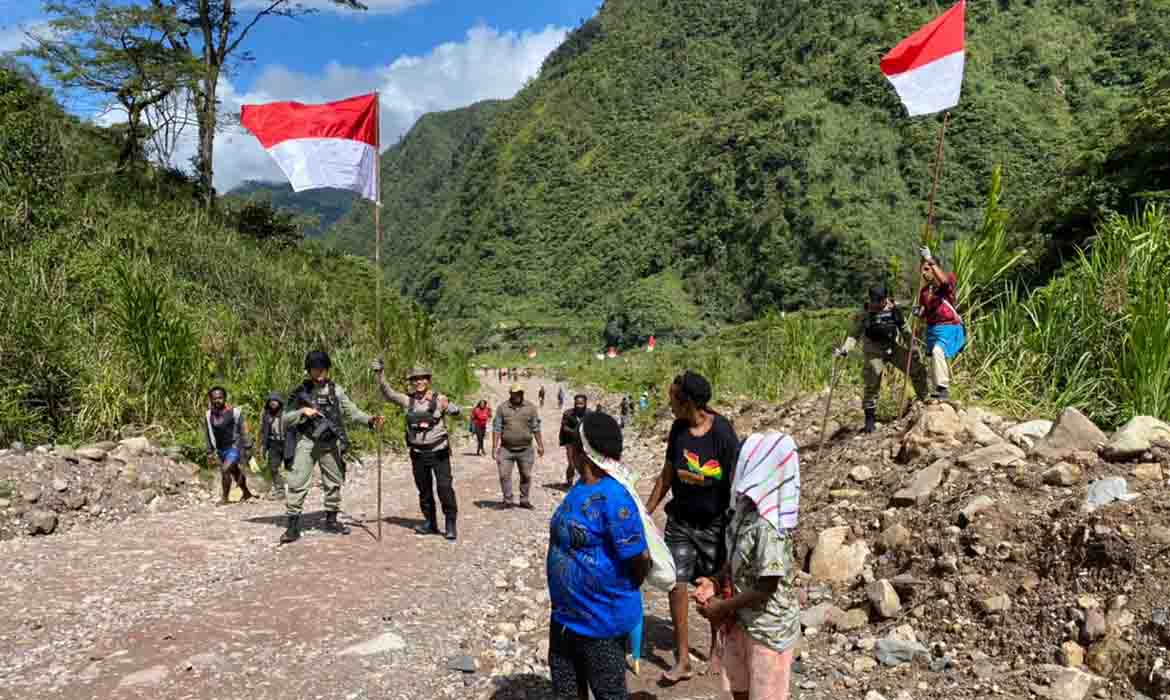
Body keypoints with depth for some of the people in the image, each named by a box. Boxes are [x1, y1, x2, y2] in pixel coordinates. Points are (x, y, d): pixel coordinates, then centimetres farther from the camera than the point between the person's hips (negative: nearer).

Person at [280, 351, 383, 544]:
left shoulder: (336, 390, 5)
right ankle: (293, 526, -3)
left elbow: (352, 411, 2)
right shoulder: (300, 392, 1)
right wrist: (303, 412, -16)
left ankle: (331, 520, 27)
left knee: (334, 482, 11)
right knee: (297, 483, -9)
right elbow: (286, 419, 2)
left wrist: (370, 420, -14)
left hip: (330, 443, 2)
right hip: (307, 442, -2)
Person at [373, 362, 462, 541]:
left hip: (439, 452, -4)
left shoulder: (439, 399, -4)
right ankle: (430, 523, 25)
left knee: (445, 488, -7)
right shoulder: (408, 401, 5)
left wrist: (453, 410, -40)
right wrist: (380, 374, -13)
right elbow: (388, 393, -1)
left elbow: (453, 409, -16)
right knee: (424, 490, 12)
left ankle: (450, 525, 3)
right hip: (418, 454, 4)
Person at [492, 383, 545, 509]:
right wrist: (494, 446, -6)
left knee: (526, 476, 8)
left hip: (525, 449, 1)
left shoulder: (530, 407, 3)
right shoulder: (502, 408, 0)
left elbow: (536, 428, 6)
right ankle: (508, 500, 7)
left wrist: (540, 445, 5)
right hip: (506, 449, -1)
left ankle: (524, 500, 21)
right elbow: (497, 428, -1)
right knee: (504, 475, -4)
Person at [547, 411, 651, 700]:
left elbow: (640, 560, -24)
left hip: (602, 620, -8)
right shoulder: (580, 487, 0)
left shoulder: (612, 499, -27)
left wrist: (623, 591, -4)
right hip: (565, 615, 8)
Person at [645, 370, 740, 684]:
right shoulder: (678, 429, -4)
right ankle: (683, 659, 10)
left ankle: (716, 649, 33)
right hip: (679, 522, 4)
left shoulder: (723, 433, -19)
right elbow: (667, 475, 7)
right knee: (676, 584, 0)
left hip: (714, 525, -4)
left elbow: (736, 484, -14)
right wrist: (646, 512, 10)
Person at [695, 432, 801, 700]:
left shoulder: (768, 527, -28)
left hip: (768, 626, -8)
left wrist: (722, 607, -17)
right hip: (742, 619, 8)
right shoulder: (746, 511, -2)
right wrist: (715, 584, -2)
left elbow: (766, 588, -25)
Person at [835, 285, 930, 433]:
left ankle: (924, 400, 24)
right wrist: (844, 350, -27)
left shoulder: (894, 309, -6)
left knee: (918, 370, 2)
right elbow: (854, 335, -12)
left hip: (893, 348, 3)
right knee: (872, 385, -9)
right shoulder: (865, 315, -14)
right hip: (875, 352, -3)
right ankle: (870, 418, 4)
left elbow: (904, 328, 8)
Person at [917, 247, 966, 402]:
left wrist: (930, 260, -32)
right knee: (934, 358, 13)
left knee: (938, 351, -30)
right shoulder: (925, 289, 11)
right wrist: (919, 312, -5)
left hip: (948, 327, -7)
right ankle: (936, 394, 26)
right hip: (932, 328, 7)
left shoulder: (949, 279, -5)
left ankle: (943, 388, -28)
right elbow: (923, 312, 19)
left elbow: (943, 280, -31)